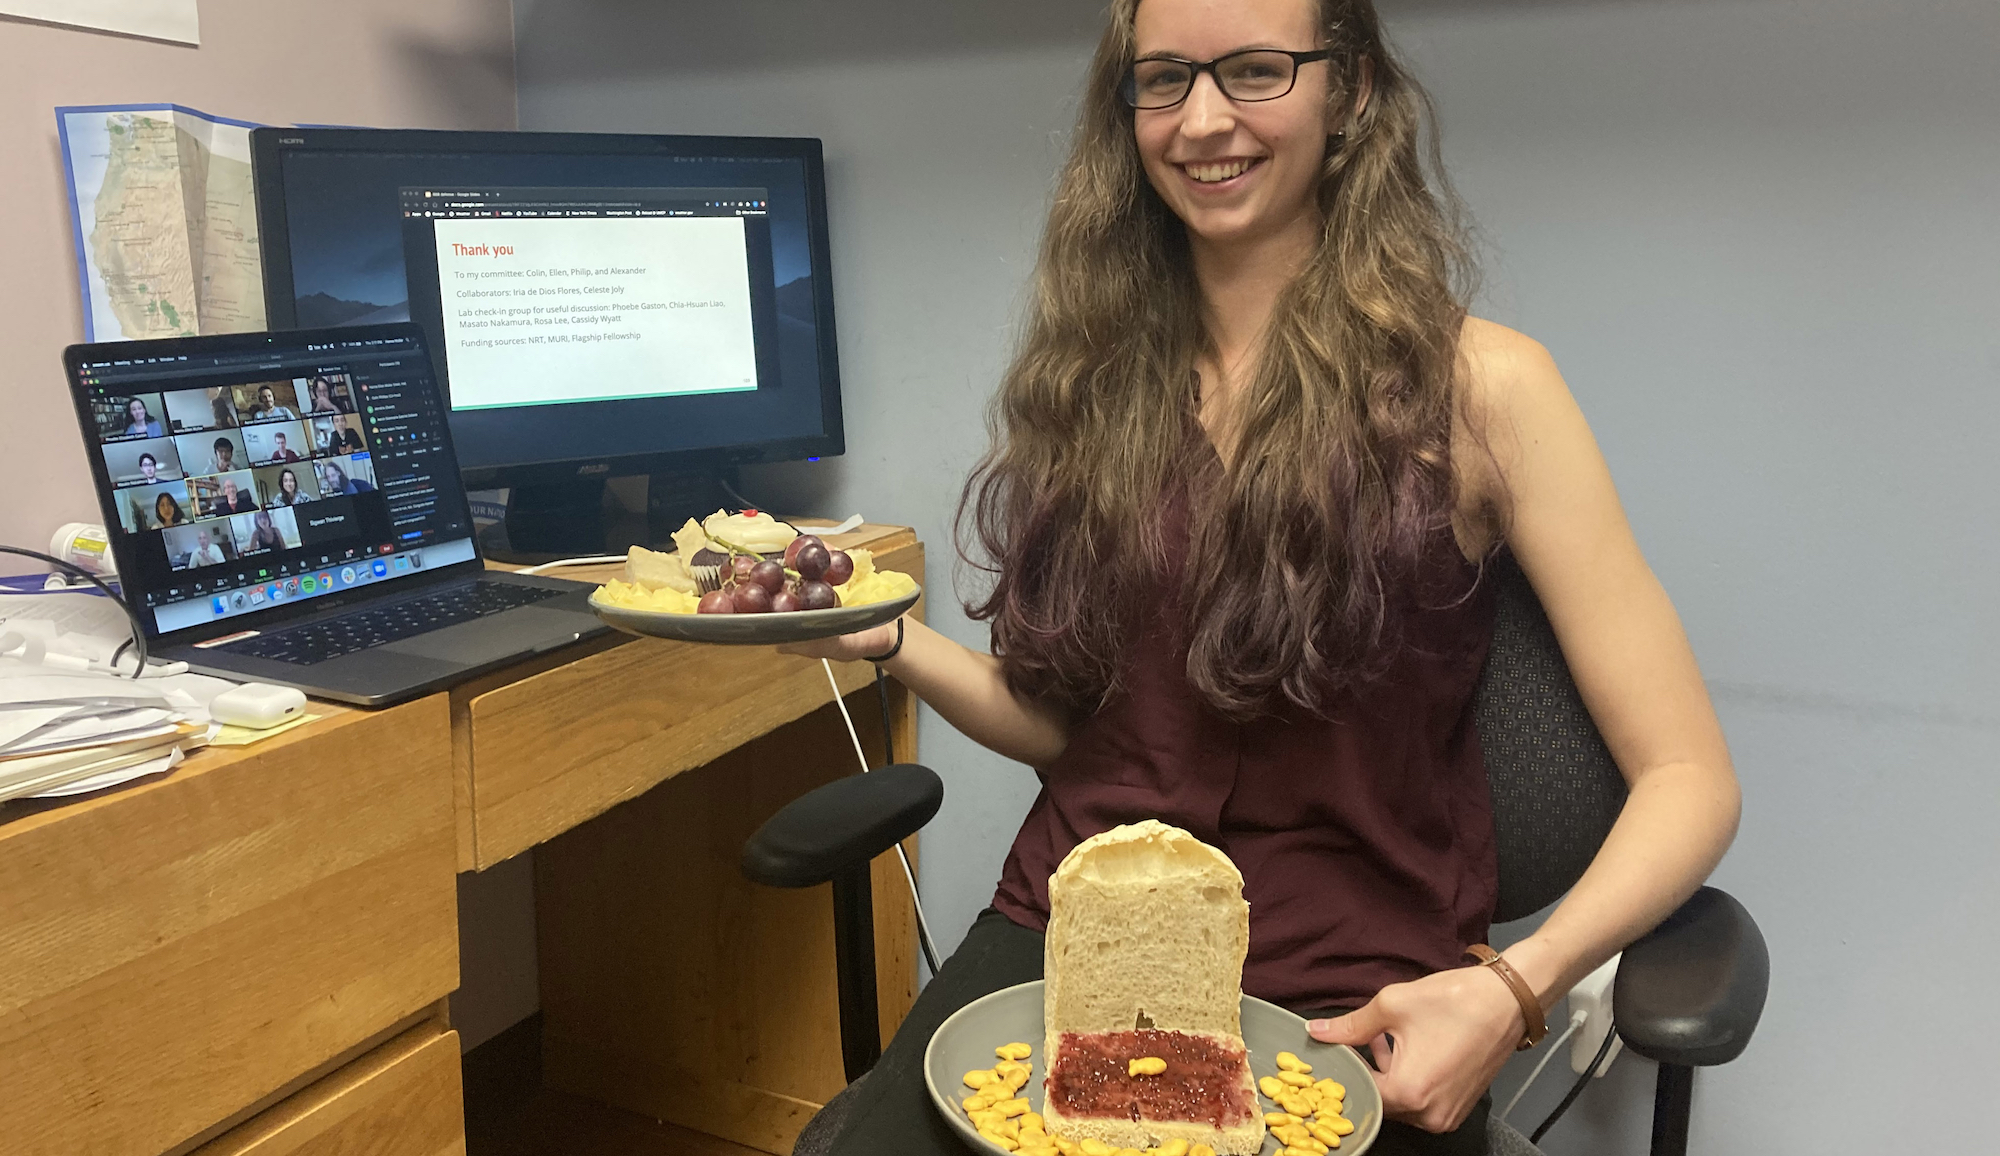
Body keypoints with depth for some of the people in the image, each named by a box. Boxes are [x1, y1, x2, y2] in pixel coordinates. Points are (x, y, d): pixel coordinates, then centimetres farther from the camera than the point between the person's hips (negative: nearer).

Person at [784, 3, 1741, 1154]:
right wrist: (882, 636, -3)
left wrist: (1508, 991, -21)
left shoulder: (1477, 385, -5)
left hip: (1347, 1008, -3)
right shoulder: (1097, 376, 8)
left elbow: (1688, 780, -5)